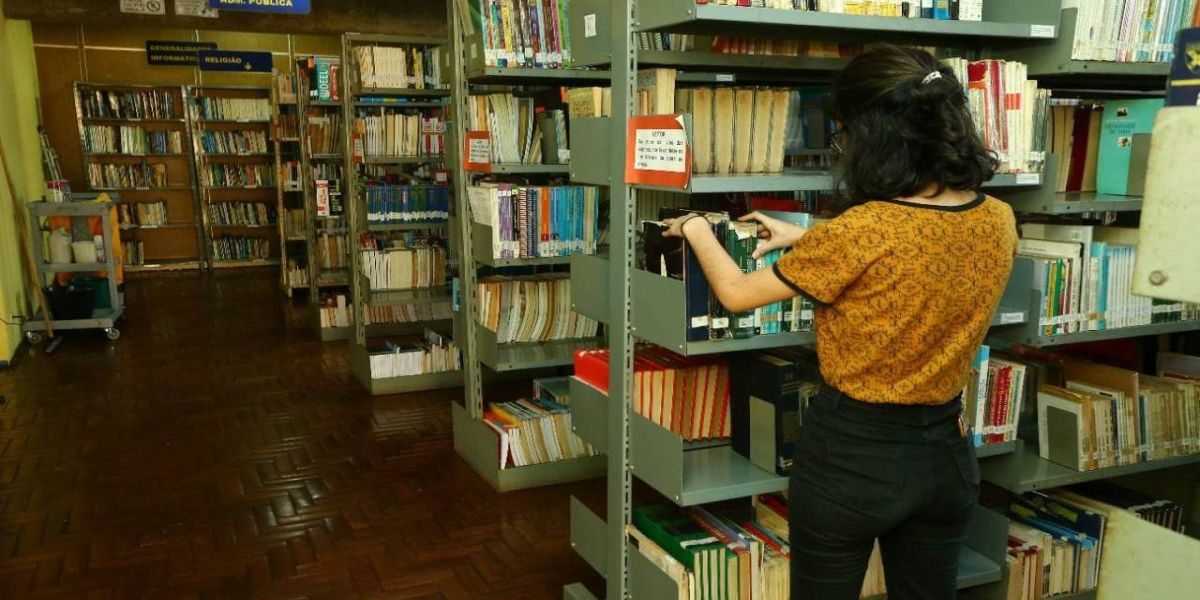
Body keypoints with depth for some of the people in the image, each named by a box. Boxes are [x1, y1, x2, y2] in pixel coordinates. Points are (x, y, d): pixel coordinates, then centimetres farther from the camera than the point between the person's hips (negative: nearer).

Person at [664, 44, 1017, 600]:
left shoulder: (860, 231, -24)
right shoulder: (998, 221, -6)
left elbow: (737, 294, -11)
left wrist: (698, 232, 8)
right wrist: (810, 238, 16)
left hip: (852, 451, -5)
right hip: (946, 452, 6)